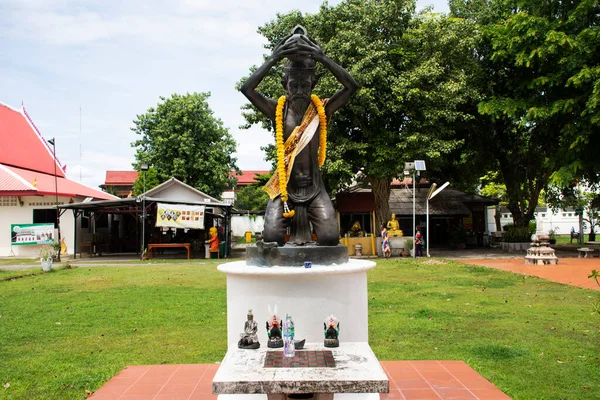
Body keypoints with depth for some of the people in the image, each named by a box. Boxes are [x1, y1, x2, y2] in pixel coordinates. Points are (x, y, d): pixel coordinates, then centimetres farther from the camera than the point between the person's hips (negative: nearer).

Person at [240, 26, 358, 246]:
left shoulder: (322, 110, 3)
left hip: (314, 186, 1)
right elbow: (246, 89, -11)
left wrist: (323, 58, -13)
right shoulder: (277, 110, 2)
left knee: (329, 238, -16)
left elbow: (351, 86, -8)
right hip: (284, 186, 0)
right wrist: (273, 59, -13)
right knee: (271, 237, -18)